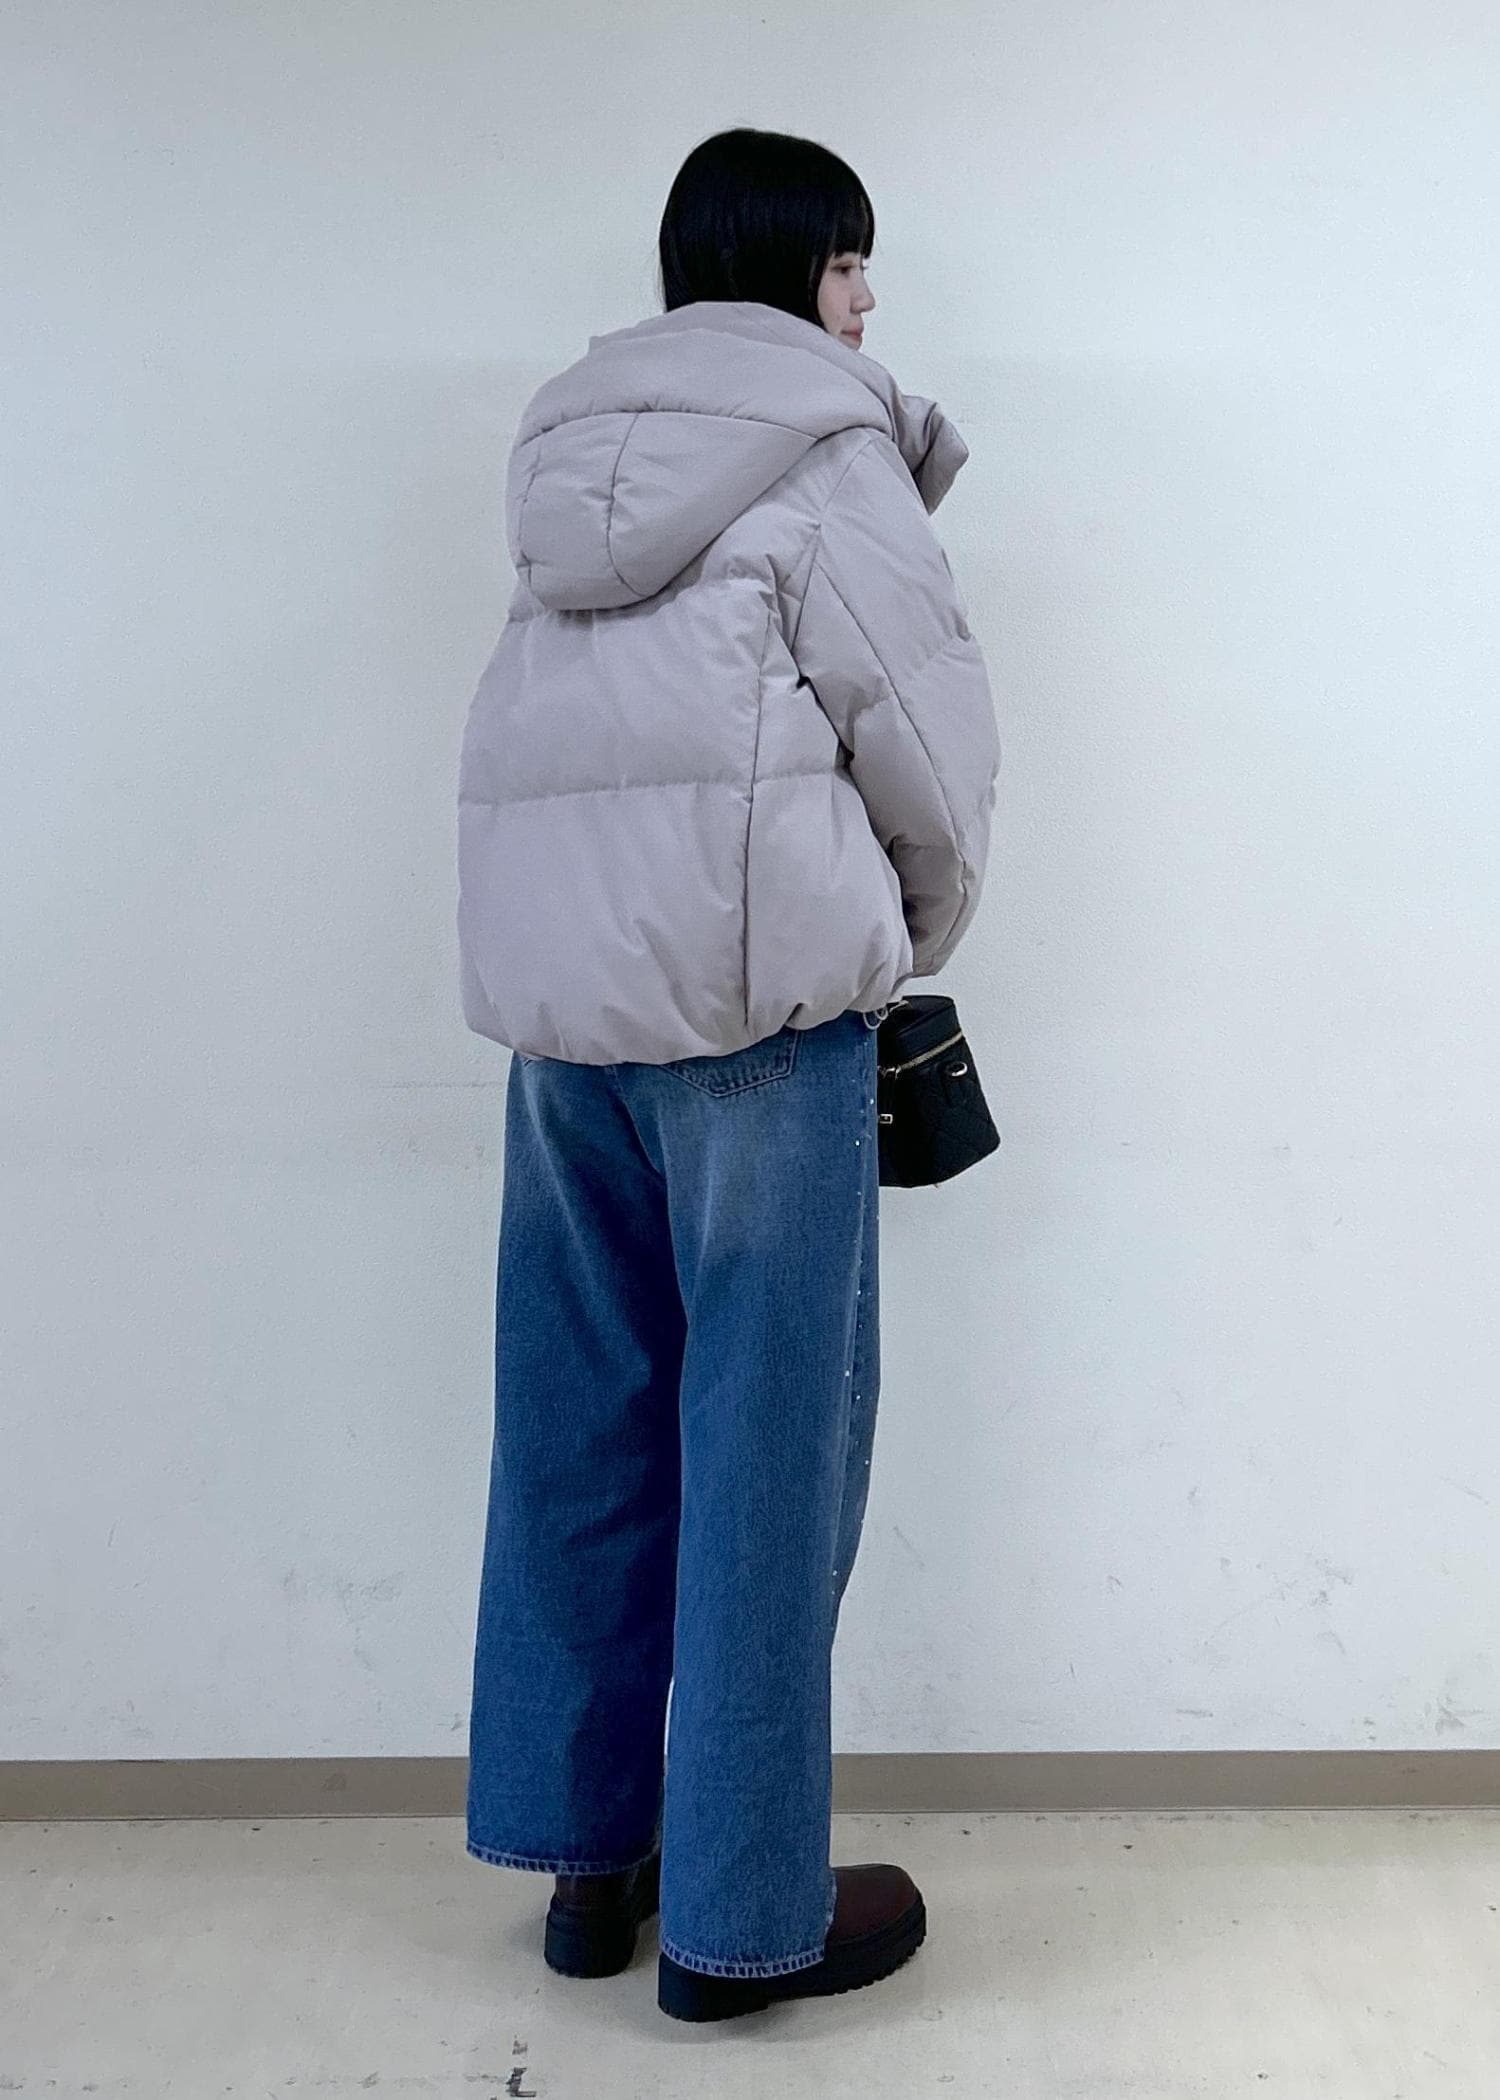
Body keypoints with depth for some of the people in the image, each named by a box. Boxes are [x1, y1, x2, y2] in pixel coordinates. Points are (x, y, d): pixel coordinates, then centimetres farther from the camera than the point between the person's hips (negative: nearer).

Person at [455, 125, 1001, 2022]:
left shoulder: (576, 450, 20)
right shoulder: (824, 452, 0)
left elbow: (590, 720, 14)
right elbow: (923, 725, -4)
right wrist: (921, 934, 13)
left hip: (553, 978, 7)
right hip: (753, 976, -7)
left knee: (578, 1418, 12)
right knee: (768, 1436, 0)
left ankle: (581, 1849, 25)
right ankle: (742, 1914, 10)